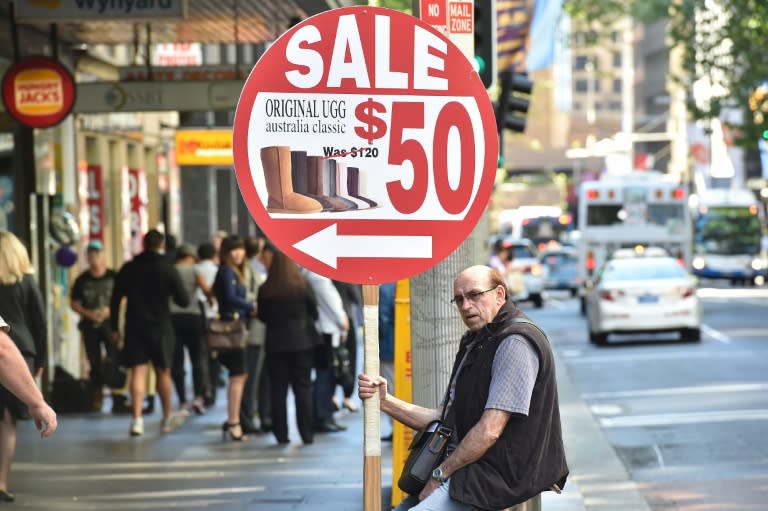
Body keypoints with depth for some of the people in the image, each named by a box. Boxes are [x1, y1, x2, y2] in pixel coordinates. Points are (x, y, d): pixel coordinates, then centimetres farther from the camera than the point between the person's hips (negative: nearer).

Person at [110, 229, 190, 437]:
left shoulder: (128, 269, 3)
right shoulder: (167, 269, -5)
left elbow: (115, 300, 4)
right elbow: (184, 300, -4)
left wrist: (114, 327, 9)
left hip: (134, 328, 1)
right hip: (160, 328, -1)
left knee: (138, 373, -1)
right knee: (163, 373, 11)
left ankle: (137, 420, -12)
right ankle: (167, 418, 24)